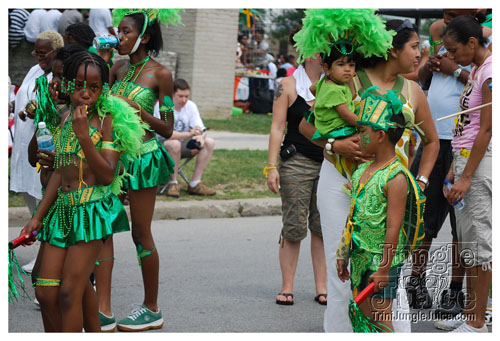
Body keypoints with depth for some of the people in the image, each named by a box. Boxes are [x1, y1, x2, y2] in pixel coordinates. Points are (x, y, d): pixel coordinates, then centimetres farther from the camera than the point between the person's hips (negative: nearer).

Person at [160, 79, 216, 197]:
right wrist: (189, 134, -41)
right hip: (163, 145, -6)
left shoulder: (191, 106, -1)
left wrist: (200, 136, -30)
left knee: (209, 142, -15)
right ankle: (173, 183, -22)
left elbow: (200, 128, -4)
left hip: (183, 144, 6)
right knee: (174, 144, -39)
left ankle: (195, 184, -16)